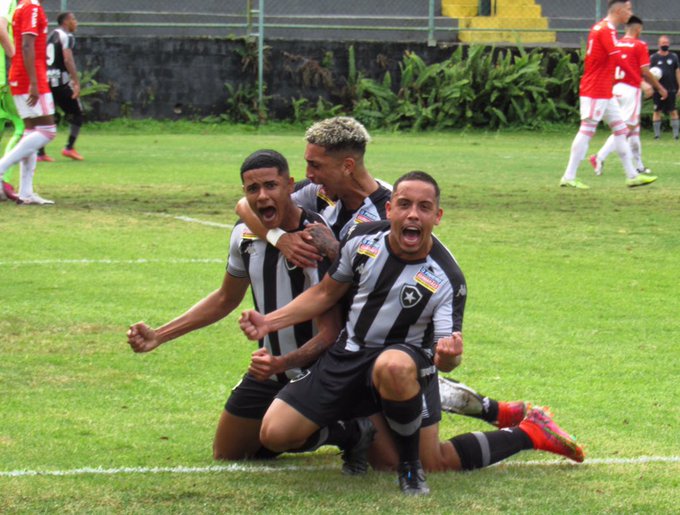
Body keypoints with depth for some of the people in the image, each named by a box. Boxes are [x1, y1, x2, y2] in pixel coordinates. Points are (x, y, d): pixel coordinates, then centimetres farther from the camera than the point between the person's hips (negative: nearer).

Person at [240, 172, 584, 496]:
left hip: (405, 357, -4)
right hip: (348, 354, 4)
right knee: (274, 434, -9)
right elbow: (326, 293, 8)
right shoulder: (362, 239, -10)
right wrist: (269, 322, -1)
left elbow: (446, 360, -20)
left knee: (393, 366, -45)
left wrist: (449, 356, -45)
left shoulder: (446, 279, -21)